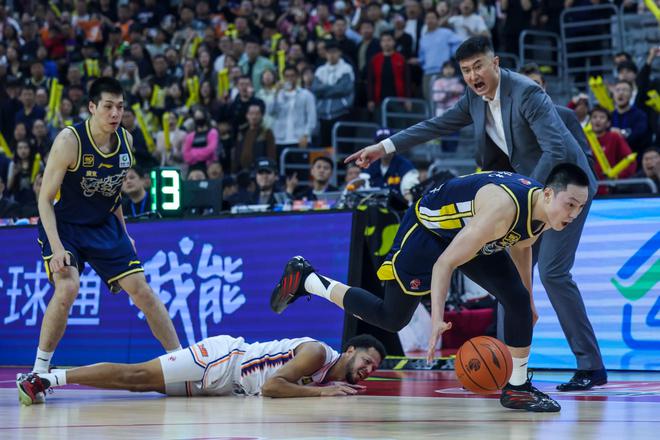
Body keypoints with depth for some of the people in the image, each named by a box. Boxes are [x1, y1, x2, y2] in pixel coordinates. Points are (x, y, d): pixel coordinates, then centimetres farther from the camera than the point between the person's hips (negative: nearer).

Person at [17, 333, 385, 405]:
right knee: (136, 375, -13)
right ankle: (45, 377, -10)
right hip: (221, 358, -7)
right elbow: (271, 386, -27)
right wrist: (320, 391, -24)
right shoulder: (316, 353, -19)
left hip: (225, 382, 7)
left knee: (139, 383, 5)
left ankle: (44, 379, 8)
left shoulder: (333, 377, 8)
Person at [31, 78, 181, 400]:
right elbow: (45, 198, -19)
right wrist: (56, 246, -29)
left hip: (104, 226, 5)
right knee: (68, 287, -27)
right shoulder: (69, 141, -21)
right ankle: (39, 370, -13)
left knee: (141, 290, 1)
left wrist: (123, 233, 13)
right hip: (64, 226, -5)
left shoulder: (125, 140, -3)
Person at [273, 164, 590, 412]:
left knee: (518, 301, -6)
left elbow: (520, 245, 12)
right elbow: (444, 263, -38)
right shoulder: (502, 209, -41)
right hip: (428, 229, -8)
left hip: (468, 230, 8)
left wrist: (530, 302, 19)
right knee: (390, 318, 3)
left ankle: (517, 388, 7)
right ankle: (304, 279, 17)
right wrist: (437, 318, -45)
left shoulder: (544, 210, -14)